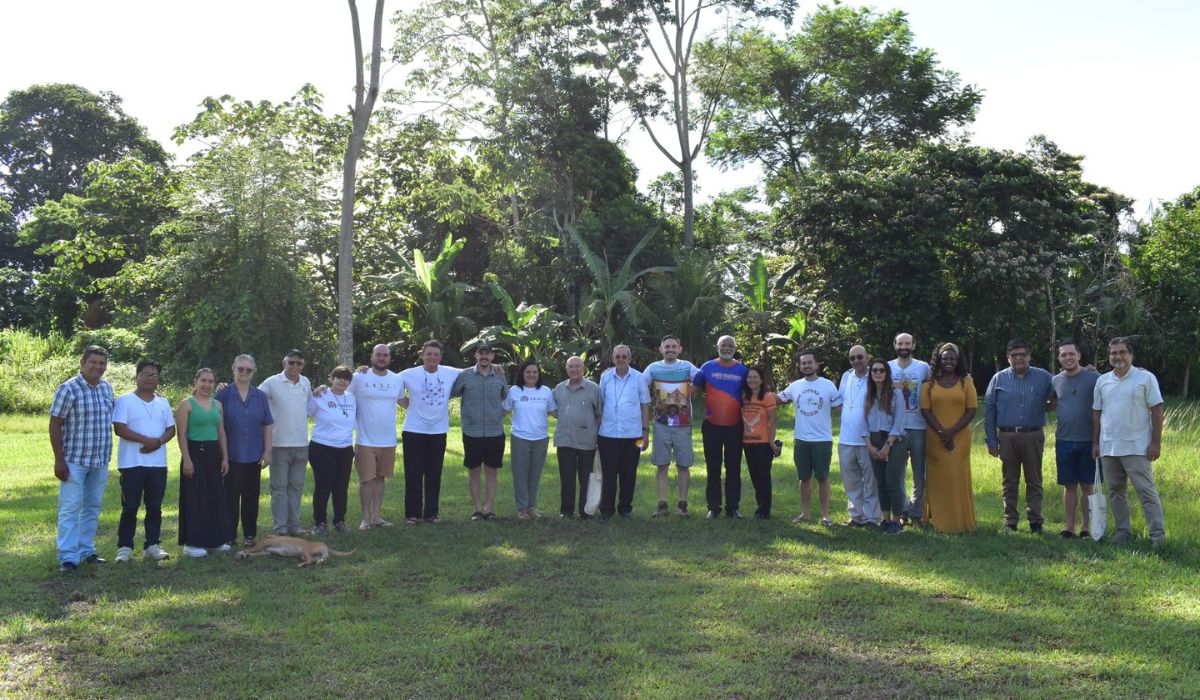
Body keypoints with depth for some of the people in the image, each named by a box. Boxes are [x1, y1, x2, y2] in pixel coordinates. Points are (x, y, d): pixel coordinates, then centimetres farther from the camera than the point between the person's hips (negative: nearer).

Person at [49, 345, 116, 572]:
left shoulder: (107, 387, 7)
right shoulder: (68, 389, -11)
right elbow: (54, 426, -11)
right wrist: (59, 460, -15)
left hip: (100, 461, 6)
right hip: (74, 460, -6)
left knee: (93, 507, 13)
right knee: (70, 508, -4)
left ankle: (86, 550, 23)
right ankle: (68, 557, -3)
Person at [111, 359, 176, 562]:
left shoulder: (163, 403, 13)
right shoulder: (124, 400, -2)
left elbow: (171, 429, 12)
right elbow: (119, 429, -12)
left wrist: (158, 442, -10)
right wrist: (147, 440, -18)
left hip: (158, 463, 4)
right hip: (132, 463, -4)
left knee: (155, 507, 8)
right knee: (130, 507, 0)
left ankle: (152, 545, 15)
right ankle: (125, 546, 8)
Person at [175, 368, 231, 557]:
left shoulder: (217, 404, 12)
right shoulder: (187, 404, -4)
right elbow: (182, 434, -9)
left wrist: (225, 457, 9)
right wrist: (186, 459, -16)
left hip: (214, 453, 6)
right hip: (195, 452, -6)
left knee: (216, 497, 9)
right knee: (195, 498, -2)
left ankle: (215, 538, 19)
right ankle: (192, 543, 5)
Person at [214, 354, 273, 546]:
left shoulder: (260, 396, 7)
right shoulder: (223, 394, -2)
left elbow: (267, 425, 9)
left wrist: (267, 451, 3)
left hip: (254, 456, 3)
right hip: (232, 455, -3)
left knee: (251, 496, 8)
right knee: (230, 495, 2)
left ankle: (250, 534, 18)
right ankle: (229, 535, 11)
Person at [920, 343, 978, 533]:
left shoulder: (966, 382, 5)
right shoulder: (930, 383, 6)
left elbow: (971, 410, -1)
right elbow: (925, 410, 0)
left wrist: (952, 431, -11)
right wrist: (941, 432, -12)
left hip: (960, 438, 0)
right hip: (935, 439, 1)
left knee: (959, 478, 0)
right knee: (937, 479, 1)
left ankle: (961, 521, 8)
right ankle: (940, 521, 7)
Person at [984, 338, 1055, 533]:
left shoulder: (1043, 377, 5)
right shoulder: (999, 379, 5)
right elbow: (989, 410, 5)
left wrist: (1048, 406, -3)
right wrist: (991, 440, 0)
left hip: (1033, 436, 0)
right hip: (1007, 436, 0)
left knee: (1034, 481, 4)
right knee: (1009, 482, 7)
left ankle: (1035, 521, 11)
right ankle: (1010, 521, 14)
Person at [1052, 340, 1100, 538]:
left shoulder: (1094, 377, -4)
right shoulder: (1055, 381, 6)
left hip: (1088, 440, -3)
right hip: (1064, 440, 3)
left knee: (1087, 486, 5)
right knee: (1069, 486, 8)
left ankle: (1085, 527, 13)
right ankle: (1068, 527, 14)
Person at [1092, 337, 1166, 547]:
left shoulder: (1145, 378, -2)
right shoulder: (1102, 381, 10)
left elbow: (1156, 410, -4)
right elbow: (1097, 413, 14)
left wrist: (1156, 442, -9)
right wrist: (1095, 442, 10)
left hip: (1136, 447, -5)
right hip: (1108, 447, 5)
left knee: (1146, 490, -5)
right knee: (1115, 491, 10)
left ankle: (1157, 533, 0)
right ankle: (1122, 531, 18)